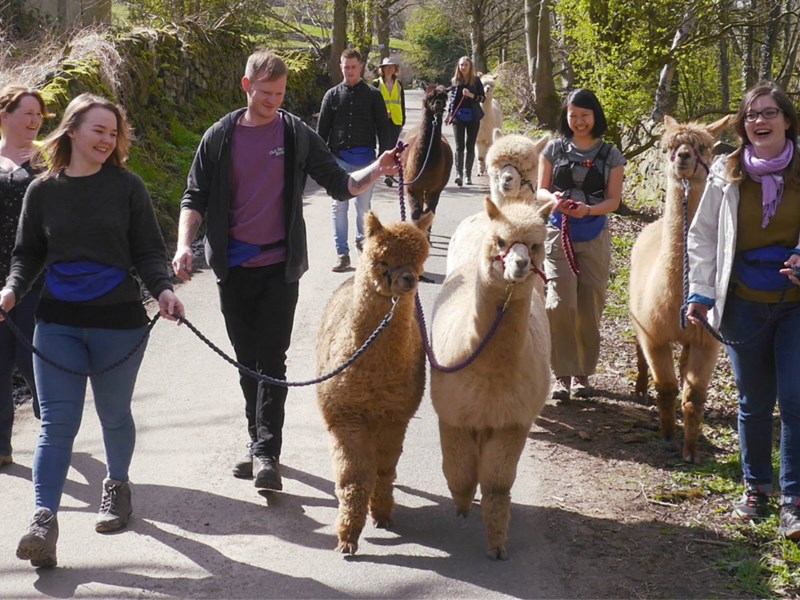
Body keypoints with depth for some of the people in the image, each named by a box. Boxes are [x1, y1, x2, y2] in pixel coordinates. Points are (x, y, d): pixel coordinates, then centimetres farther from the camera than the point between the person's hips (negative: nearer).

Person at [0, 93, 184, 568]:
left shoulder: (127, 187, -2)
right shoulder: (43, 191, 4)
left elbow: (148, 249, 0)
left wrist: (163, 289, -17)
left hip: (119, 320, -1)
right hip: (58, 321, 1)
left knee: (114, 415, 14)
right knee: (57, 421, -5)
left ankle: (117, 486, 39)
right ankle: (45, 520, -9)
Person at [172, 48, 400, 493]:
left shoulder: (297, 135, 1)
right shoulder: (220, 137, 3)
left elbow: (340, 185, 4)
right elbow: (196, 198, 4)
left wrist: (377, 171, -14)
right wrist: (185, 244, -12)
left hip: (279, 266, -2)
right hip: (234, 268, 2)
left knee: (271, 359, -6)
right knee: (247, 360, 10)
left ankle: (266, 452, -7)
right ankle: (260, 443, 22)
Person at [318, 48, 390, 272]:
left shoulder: (373, 95, 3)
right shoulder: (332, 95, 6)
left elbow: (382, 127, 5)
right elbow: (322, 129, 8)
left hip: (365, 159, -1)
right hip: (339, 159, 1)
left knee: (363, 205, 8)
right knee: (338, 206, -2)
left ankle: (361, 238, 32)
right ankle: (342, 253, 1)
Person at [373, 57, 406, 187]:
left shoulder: (398, 84, 13)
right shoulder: (376, 84, 3)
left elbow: (402, 104, 15)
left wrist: (403, 121, 10)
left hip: (396, 121, 3)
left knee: (392, 147, 2)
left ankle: (389, 174, 8)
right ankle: (388, 175, -8)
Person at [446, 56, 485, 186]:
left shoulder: (476, 80, 2)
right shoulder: (455, 81, 7)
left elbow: (483, 97, 0)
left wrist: (471, 95, -15)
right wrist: (449, 113, 9)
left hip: (472, 117, 0)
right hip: (458, 116, 0)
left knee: (470, 146, 5)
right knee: (459, 146, -10)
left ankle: (468, 175, 13)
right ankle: (459, 174, -20)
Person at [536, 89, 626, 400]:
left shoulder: (610, 155, 5)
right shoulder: (555, 149, 6)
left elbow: (614, 200, 1)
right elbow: (540, 190, 7)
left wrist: (588, 209, -19)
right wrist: (552, 198, -17)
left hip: (594, 236, 1)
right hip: (558, 232, -1)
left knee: (589, 307, 3)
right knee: (561, 302, -14)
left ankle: (583, 372, 19)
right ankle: (563, 374, -5)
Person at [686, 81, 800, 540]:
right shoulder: (726, 174, 1)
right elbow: (702, 235, 8)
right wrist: (701, 292, 2)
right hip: (744, 304, 1)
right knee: (754, 401, 11)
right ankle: (756, 486, 28)